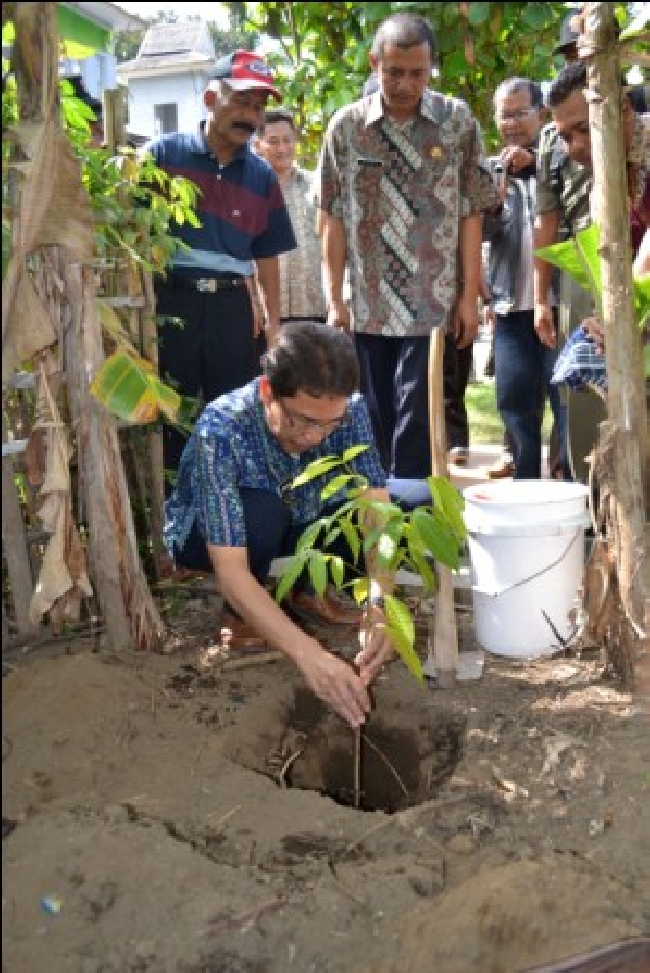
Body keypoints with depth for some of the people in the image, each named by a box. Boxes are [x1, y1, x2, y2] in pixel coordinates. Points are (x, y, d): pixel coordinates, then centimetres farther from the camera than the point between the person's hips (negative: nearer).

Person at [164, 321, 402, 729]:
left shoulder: (350, 410, -25)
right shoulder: (221, 429, -37)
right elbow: (230, 570, -41)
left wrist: (381, 607, -45)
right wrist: (309, 654, -51)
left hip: (299, 525, 4)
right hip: (207, 535, -3)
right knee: (260, 511, -39)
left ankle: (306, 589, 5)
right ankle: (239, 614, -8)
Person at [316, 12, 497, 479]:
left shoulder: (458, 121, 1)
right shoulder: (346, 126, 2)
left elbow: (471, 215, 1)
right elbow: (334, 219, 3)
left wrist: (470, 296, -3)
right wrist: (334, 299, 0)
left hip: (434, 307, -1)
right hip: (368, 308, 2)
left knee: (416, 422, -5)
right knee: (376, 423, 9)